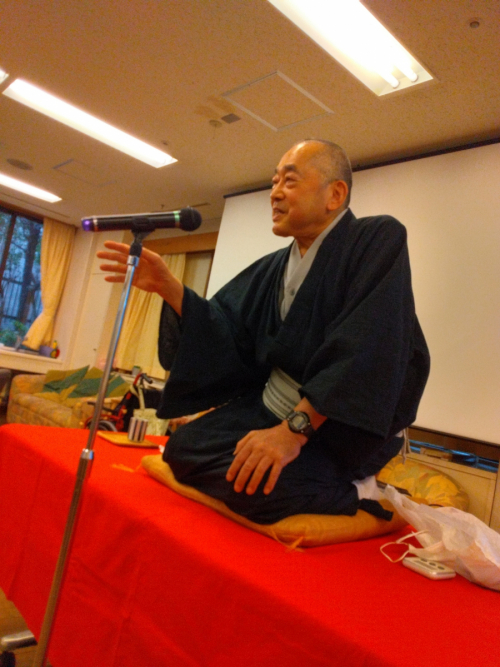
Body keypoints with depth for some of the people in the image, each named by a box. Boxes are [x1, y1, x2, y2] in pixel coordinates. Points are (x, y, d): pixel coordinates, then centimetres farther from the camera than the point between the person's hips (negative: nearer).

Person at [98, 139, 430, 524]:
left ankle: (350, 493, 1)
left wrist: (294, 429, -29)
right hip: (270, 406, 8)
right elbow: (227, 332, 2)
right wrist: (168, 287, -12)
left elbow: (369, 351, -25)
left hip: (343, 425, -7)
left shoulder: (378, 241, -13)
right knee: (182, 448, 1)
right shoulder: (273, 269, 9)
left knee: (253, 485, -28)